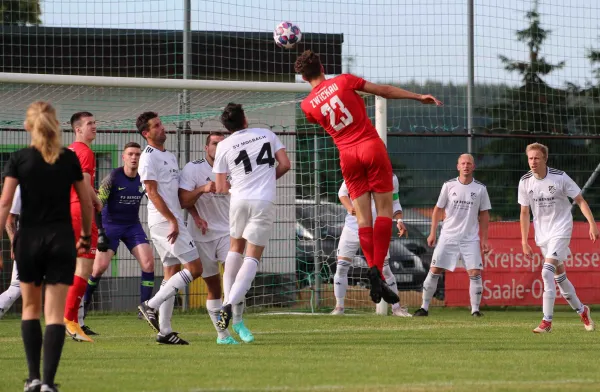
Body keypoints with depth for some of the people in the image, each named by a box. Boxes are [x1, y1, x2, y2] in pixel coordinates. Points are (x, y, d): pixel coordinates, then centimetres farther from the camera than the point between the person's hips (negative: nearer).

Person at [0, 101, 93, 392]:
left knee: (31, 307, 17)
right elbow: (86, 202, 7)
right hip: (62, 239, 1)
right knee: (55, 314, -1)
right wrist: (86, 235, 22)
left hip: (30, 238, 0)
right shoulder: (70, 159, 2)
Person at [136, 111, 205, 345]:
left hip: (172, 221, 10)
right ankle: (151, 305, -9)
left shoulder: (170, 156, 19)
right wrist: (172, 220, -20)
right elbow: (152, 192, -16)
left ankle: (164, 331, 8)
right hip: (164, 221, -10)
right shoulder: (149, 157, -10)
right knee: (195, 268, -11)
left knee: (172, 274, 8)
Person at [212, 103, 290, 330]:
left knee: (236, 247, 24)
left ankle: (228, 299, 19)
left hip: (239, 199, 1)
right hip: (265, 201, -1)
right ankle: (231, 303, -18)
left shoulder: (224, 147, 4)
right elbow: (285, 165, 7)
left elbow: (220, 188, 4)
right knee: (253, 257, -1)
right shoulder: (267, 134, 8)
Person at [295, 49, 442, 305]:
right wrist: (418, 97, 6)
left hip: (348, 156, 2)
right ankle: (378, 268, -15)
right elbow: (384, 91, 1)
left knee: (363, 217, 6)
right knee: (384, 210, -1)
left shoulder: (308, 105, 4)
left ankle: (373, 272, -9)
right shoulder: (343, 81, -1)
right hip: (371, 146, -2)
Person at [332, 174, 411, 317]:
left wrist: (399, 220, -9)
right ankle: (339, 306, 9)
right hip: (353, 226, 0)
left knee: (384, 269, 0)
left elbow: (395, 203, 9)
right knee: (341, 266, -3)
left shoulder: (391, 179, -3)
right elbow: (342, 192, 5)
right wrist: (349, 208, -15)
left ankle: (396, 307, 11)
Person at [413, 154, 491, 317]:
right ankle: (424, 307, 6)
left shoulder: (480, 188, 2)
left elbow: (484, 215, 8)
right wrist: (433, 233, 3)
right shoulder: (449, 185, 0)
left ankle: (475, 309, -1)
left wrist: (484, 239, 4)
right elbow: (438, 209, 8)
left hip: (471, 238, 0)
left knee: (475, 273, -11)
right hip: (448, 236, 0)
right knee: (434, 271, -3)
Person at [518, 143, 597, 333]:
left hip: (560, 230, -5)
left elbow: (580, 200, -5)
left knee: (547, 272, -20)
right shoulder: (525, 182, -2)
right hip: (542, 234, 5)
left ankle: (547, 322, -19)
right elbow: (524, 212, 7)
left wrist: (592, 224, -14)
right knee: (559, 276, 10)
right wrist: (524, 242, 6)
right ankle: (582, 310, 32)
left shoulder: (560, 177, -13)